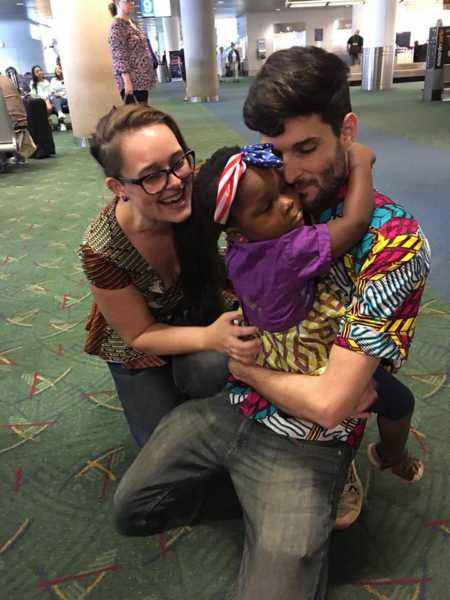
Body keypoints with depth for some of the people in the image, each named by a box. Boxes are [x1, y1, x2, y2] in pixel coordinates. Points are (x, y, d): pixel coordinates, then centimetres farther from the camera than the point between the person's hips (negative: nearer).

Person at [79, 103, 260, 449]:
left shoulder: (198, 190, -30)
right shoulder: (102, 251, -35)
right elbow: (140, 335, -23)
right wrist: (209, 337, -38)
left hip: (194, 305, 2)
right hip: (137, 342, -1)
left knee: (209, 371, -29)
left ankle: (181, 373, 6)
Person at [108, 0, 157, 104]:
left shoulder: (131, 22, 16)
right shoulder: (117, 25, -10)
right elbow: (119, 57, -18)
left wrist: (148, 76, 20)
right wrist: (127, 81, -25)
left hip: (142, 79, 9)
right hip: (131, 80, -9)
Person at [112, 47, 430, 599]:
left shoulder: (393, 241, -23)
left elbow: (327, 405, -26)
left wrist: (245, 366, -10)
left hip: (307, 442, -5)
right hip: (227, 404, 6)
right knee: (130, 510, 16)